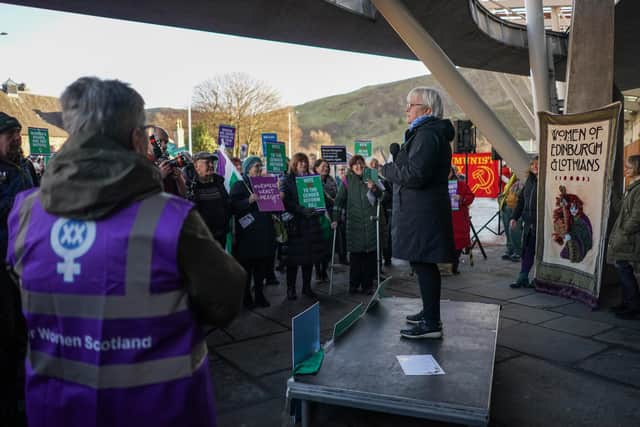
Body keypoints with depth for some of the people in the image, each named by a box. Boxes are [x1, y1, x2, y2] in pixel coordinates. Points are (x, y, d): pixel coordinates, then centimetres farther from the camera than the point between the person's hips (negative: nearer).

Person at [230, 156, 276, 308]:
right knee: (246, 267, 0)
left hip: (265, 231, 6)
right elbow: (234, 207, -13)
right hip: (247, 232, -6)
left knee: (262, 264, 9)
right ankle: (246, 296, 11)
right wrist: (249, 201, -27)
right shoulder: (239, 185, -2)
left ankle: (259, 294, 20)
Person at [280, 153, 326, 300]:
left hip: (311, 223, 4)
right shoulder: (287, 180, 0)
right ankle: (291, 288, 9)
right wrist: (301, 209, -23)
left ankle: (307, 287, 19)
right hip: (294, 223, -4)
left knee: (309, 256, 7)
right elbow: (285, 201, -12)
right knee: (294, 257, -1)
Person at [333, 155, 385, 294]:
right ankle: (354, 284, 10)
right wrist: (336, 218, -4)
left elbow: (380, 195, 5)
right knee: (355, 254, -1)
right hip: (354, 221, -1)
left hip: (370, 220, 1)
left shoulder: (370, 178, 8)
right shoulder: (348, 181, 6)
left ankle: (367, 285, 8)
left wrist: (374, 188, -16)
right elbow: (339, 200, 3)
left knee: (370, 253, 0)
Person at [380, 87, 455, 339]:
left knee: (422, 263, -7)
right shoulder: (425, 132, 20)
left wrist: (387, 170, -9)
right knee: (423, 264, 17)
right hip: (422, 211, 11)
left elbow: (415, 175, -23)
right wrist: (394, 165, 8)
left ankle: (431, 323, -1)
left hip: (423, 212, -11)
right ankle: (429, 312, 29)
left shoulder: (427, 134, -14)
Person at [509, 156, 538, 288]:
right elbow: (521, 200, 18)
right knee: (526, 250, 9)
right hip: (528, 223, 7)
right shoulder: (529, 181, 14)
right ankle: (522, 279, 15)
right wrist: (514, 217, 12)